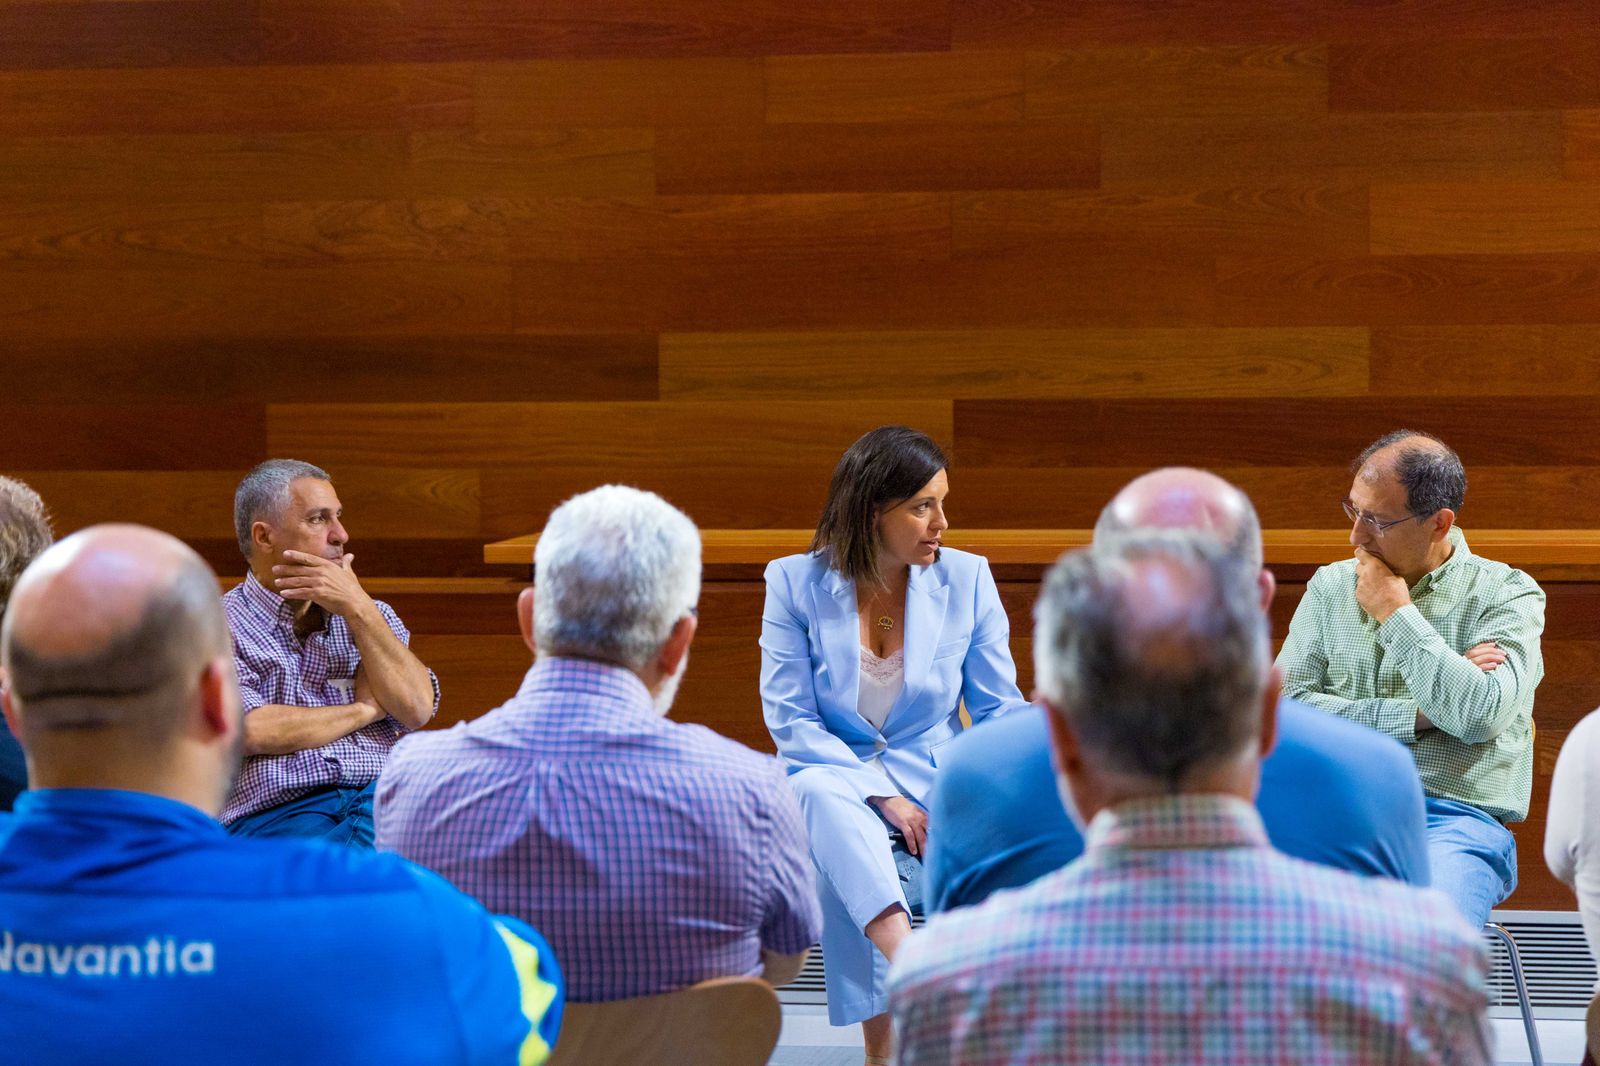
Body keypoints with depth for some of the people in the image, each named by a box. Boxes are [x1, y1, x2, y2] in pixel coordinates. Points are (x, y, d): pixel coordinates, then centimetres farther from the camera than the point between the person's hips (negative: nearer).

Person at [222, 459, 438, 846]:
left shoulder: (369, 614, 22)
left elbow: (418, 709, 5)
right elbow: (253, 733, -9)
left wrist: (358, 608, -1)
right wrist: (366, 709, 4)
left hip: (383, 800, 4)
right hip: (275, 814, -4)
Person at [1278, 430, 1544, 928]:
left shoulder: (1508, 594, 5)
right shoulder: (1330, 587, 16)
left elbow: (1481, 714, -13)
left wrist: (1395, 614, -5)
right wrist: (1417, 715, -5)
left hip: (1457, 819, -3)